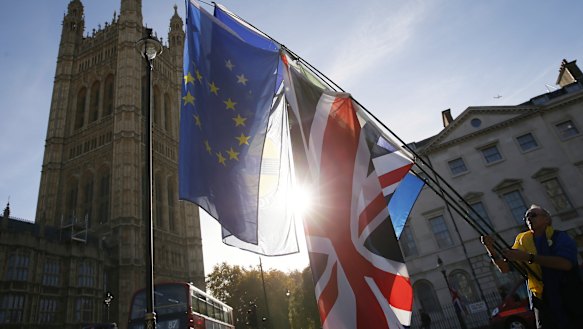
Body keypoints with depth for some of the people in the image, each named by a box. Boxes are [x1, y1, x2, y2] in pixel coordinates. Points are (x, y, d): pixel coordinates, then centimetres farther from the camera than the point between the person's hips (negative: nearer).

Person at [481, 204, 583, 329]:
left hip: (570, 298, -2)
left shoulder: (560, 237, -2)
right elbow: (505, 268, 3)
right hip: (542, 299, 2)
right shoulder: (522, 240, 6)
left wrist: (528, 257, -29)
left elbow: (566, 263, -23)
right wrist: (491, 249, -14)